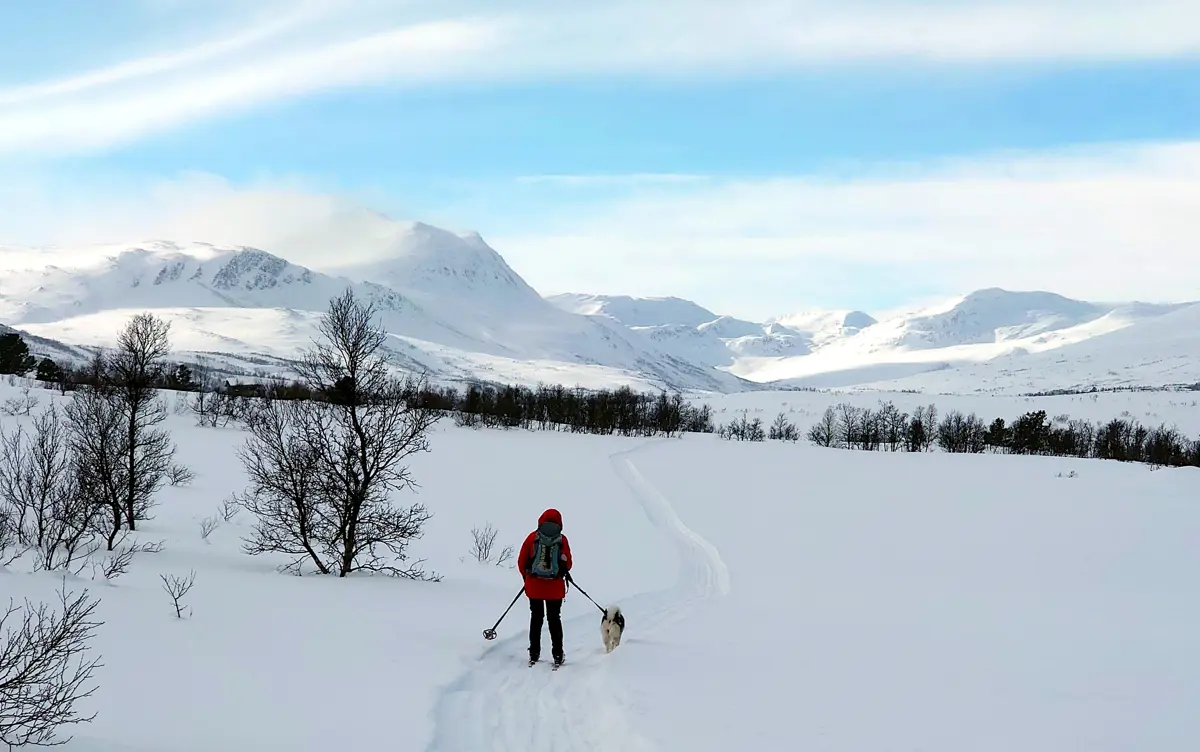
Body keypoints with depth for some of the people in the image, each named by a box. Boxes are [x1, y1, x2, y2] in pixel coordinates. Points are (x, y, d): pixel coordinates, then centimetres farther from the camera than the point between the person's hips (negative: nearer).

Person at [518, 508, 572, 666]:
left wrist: (527, 576, 18)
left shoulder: (532, 537, -2)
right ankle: (557, 655, 9)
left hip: (534, 587, 1)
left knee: (536, 618, 14)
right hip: (555, 588, -1)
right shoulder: (562, 540, -4)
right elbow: (567, 565, -2)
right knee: (554, 619, 10)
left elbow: (521, 562, 0)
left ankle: (534, 654, 15)